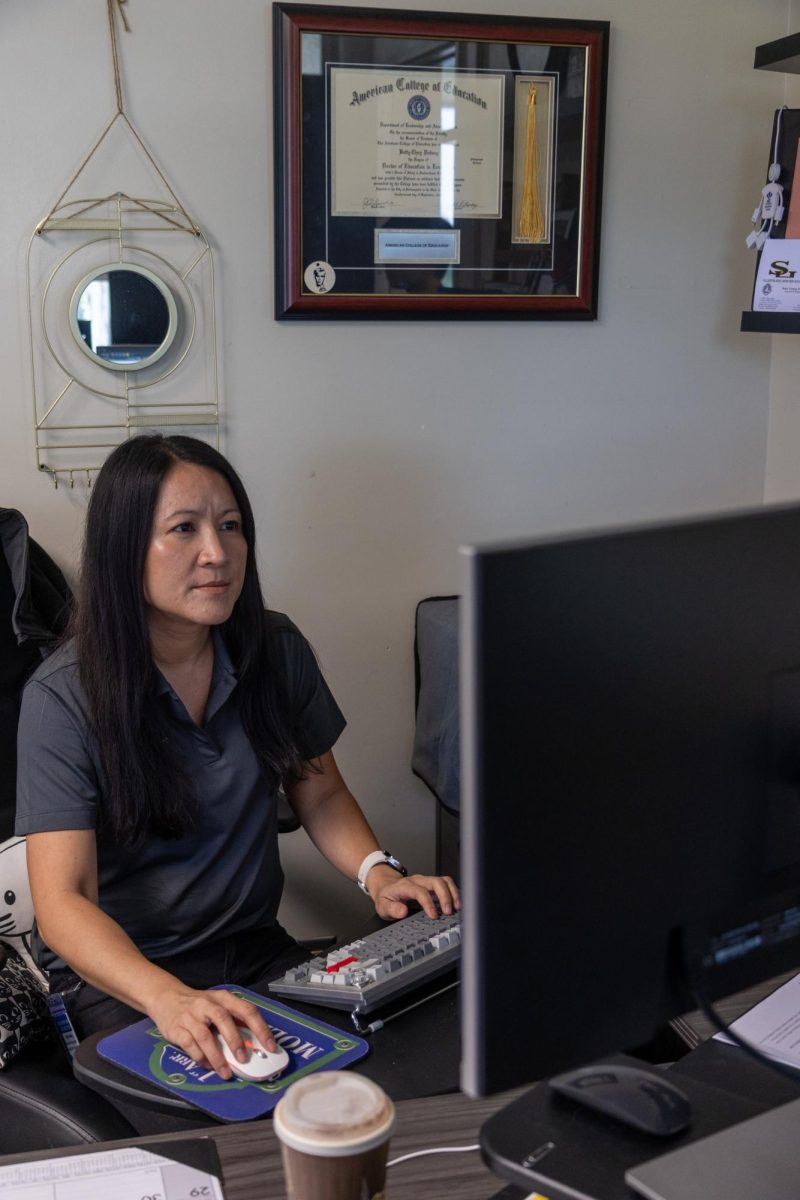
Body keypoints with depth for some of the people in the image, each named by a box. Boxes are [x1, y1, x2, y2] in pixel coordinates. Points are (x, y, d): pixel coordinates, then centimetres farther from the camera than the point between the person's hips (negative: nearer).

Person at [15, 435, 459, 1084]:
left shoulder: (276, 649, -1)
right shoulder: (65, 696, -15)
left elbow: (321, 792, 12)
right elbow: (62, 898, -22)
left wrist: (378, 873, -9)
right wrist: (169, 998, -40)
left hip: (255, 951, 5)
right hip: (114, 972, -4)